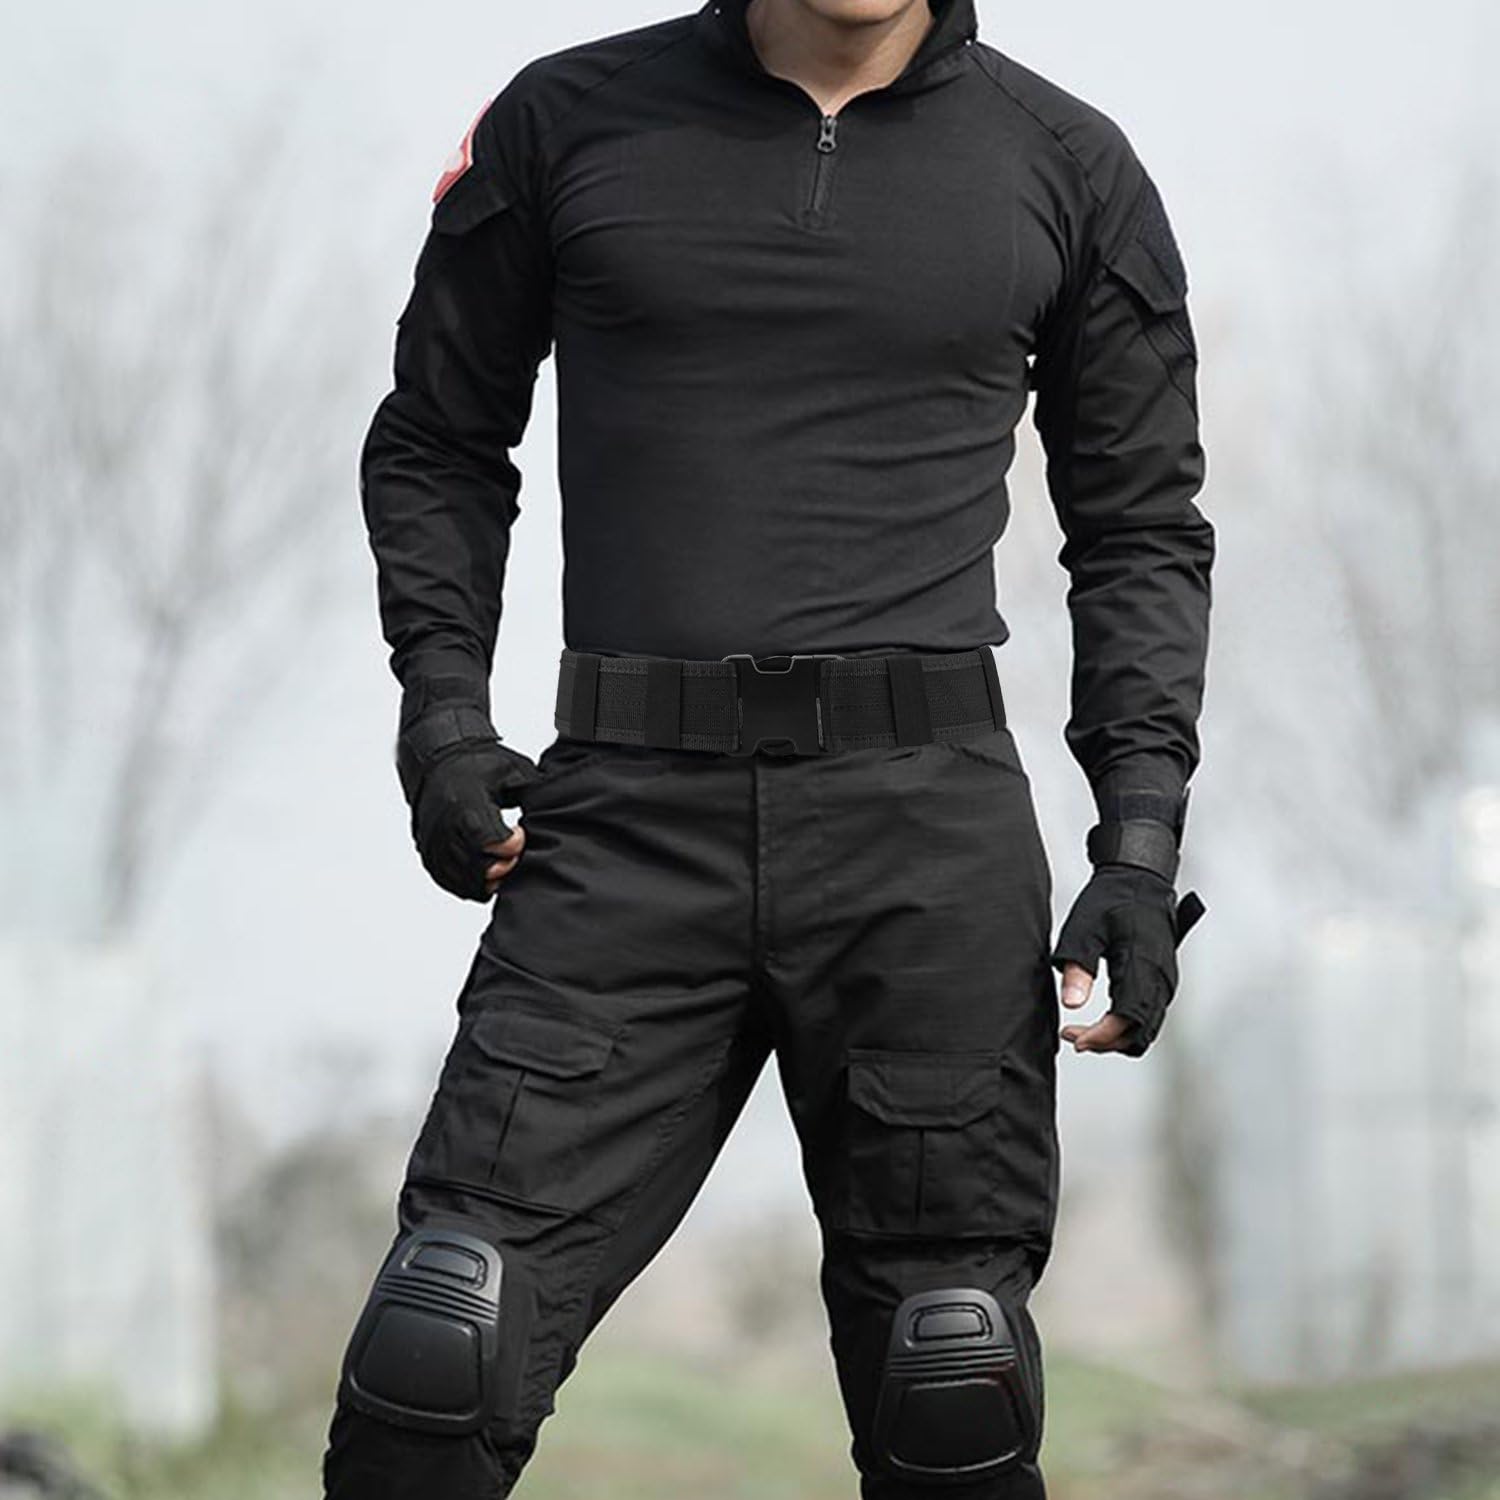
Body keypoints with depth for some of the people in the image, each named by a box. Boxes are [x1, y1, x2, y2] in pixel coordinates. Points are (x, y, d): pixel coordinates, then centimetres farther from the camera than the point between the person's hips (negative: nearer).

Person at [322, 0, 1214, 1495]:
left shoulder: (1069, 168, 8)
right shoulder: (569, 120, 7)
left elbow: (1141, 527, 13)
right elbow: (437, 443, 16)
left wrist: (1140, 840, 2)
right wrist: (444, 712, 1)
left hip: (928, 817, 0)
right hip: (630, 818, 0)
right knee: (438, 1366, -11)